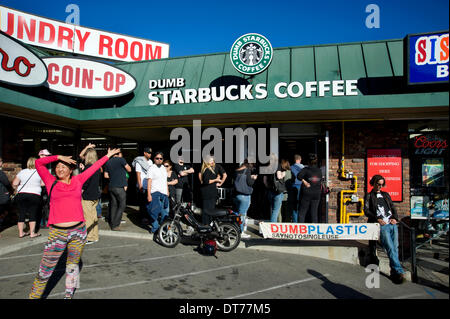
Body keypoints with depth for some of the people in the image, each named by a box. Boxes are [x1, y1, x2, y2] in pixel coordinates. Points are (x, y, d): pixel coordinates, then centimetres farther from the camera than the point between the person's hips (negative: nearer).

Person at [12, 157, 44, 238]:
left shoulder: (22, 172, 4)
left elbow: (14, 184, 3)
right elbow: (43, 184, 2)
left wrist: (18, 189, 21)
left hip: (21, 195, 3)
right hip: (34, 195, -3)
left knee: (21, 214, 9)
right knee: (32, 214, 4)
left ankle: (21, 233, 16)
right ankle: (32, 233, 6)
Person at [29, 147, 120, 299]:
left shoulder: (78, 180, 8)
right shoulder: (51, 182, 5)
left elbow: (94, 167, 16)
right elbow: (38, 163, -1)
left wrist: (108, 156, 24)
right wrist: (59, 157, 3)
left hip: (78, 230, 2)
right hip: (57, 233, -2)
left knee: (72, 267, 16)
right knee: (44, 271, 1)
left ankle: (69, 295, 34)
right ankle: (34, 296, 20)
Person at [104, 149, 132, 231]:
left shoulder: (108, 162, 10)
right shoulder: (121, 159, -7)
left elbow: (106, 175, 13)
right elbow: (129, 169, -1)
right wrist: (127, 165, 17)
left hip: (111, 187, 6)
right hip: (120, 187, -6)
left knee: (113, 205, 13)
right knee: (122, 205, 1)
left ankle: (112, 224, 16)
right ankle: (115, 225, -3)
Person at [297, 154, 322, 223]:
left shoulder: (306, 169, -8)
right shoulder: (319, 171, 6)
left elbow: (299, 176, -23)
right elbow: (320, 181, 12)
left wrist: (304, 181, -12)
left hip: (307, 194, -4)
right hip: (317, 194, 4)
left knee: (302, 212, 5)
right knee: (314, 212, 8)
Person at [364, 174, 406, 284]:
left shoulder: (386, 195, 26)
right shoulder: (369, 196, 12)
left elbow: (393, 208, 22)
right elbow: (366, 211, 2)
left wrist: (395, 218, 3)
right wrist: (377, 219, -12)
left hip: (393, 224, 5)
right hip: (382, 225, -4)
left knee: (395, 248, -1)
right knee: (390, 248, -16)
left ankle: (394, 271, 5)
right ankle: (399, 271, -19)